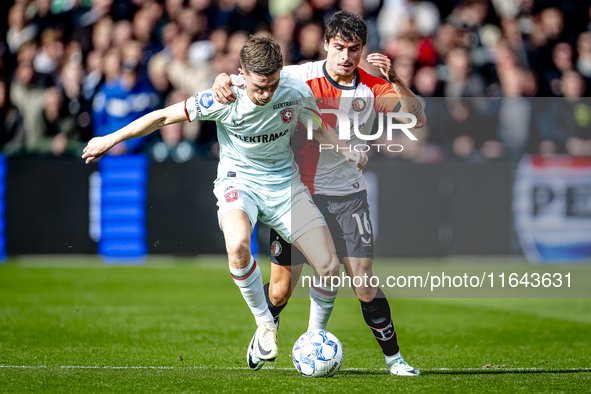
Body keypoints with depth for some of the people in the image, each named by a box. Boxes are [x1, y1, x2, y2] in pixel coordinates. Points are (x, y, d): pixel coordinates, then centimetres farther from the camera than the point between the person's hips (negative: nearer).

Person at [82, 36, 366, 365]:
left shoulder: (297, 92, -15)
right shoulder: (223, 100, -22)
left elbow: (319, 128, 7)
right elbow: (164, 116, -10)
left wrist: (345, 150, -13)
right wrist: (112, 139, -4)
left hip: (285, 184, 3)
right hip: (238, 181, -2)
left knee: (329, 267, -12)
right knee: (237, 245, -37)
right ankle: (265, 324, -13)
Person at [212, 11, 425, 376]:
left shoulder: (372, 88, -5)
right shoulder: (300, 76, -9)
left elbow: (416, 119, -13)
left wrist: (396, 80, -27)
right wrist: (223, 79, -24)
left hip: (349, 194, 1)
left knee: (364, 282, -9)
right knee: (281, 289, 2)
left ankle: (393, 357, 4)